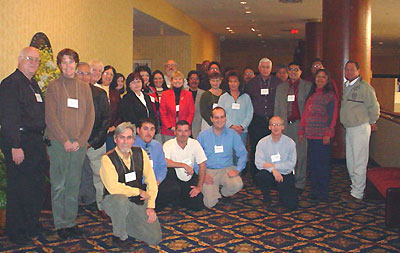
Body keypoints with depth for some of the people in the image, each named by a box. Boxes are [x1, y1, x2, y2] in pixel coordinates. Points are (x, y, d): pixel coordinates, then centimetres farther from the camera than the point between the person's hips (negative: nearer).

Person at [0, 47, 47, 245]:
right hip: (19, 142, -9)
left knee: (37, 186, 14)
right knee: (18, 188, -1)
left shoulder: (33, 84, 17)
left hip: (35, 141, 9)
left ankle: (32, 225, 28)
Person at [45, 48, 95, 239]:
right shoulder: (53, 86, 1)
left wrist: (81, 140, -6)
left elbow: (90, 116, 6)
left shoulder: (84, 87, 11)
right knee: (59, 185, 1)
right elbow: (50, 117, -6)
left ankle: (71, 221, 18)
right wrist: (65, 141, -13)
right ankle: (60, 224, 11)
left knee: (74, 184, 8)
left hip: (80, 143, 3)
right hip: (58, 142, -3)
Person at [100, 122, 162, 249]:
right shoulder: (108, 159, -14)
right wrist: (139, 191, -17)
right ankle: (119, 236, -12)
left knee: (155, 238, -7)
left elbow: (151, 181, 0)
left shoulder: (140, 153, -1)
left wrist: (151, 206, -8)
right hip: (113, 200, -3)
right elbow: (113, 187, -25)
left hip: (139, 201, 4)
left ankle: (127, 224, 21)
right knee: (121, 200, -40)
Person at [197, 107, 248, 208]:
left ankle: (223, 194, 5)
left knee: (237, 185, -31)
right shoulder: (203, 135, 2)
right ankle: (214, 193, 21)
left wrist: (237, 169, -9)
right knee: (210, 203, -17)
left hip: (227, 169, 1)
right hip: (209, 171, -1)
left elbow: (243, 154, 5)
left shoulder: (232, 134, 3)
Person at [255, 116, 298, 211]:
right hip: (269, 175, 1)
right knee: (259, 176, -34)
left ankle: (282, 195, 23)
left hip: (286, 175, 0)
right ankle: (266, 196, -1)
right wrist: (273, 170, -26)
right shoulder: (262, 142, -3)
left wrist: (273, 165, -18)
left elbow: (291, 164, -9)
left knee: (291, 205, -16)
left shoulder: (290, 143, -3)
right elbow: (258, 162, -12)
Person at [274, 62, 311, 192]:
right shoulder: (281, 87, 16)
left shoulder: (308, 86, 5)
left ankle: (299, 184, 8)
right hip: (285, 124, 3)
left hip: (301, 124, -3)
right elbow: (277, 108, 16)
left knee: (300, 154, -1)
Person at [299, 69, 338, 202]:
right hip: (311, 134, 6)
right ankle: (314, 191, 18)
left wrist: (327, 134, -14)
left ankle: (323, 194, 7)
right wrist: (301, 131, 13)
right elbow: (305, 114, 18)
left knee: (323, 164, -2)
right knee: (312, 163, 9)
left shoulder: (330, 95, -2)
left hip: (323, 136, -6)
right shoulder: (311, 94, 17)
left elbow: (332, 116, -7)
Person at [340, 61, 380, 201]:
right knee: (350, 161, 16)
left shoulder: (365, 87, -13)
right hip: (349, 128, 8)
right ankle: (355, 186, 29)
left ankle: (357, 193, 4)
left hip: (360, 128, -8)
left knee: (359, 163, -3)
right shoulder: (345, 86, 11)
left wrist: (371, 122, 4)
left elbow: (374, 107, -8)